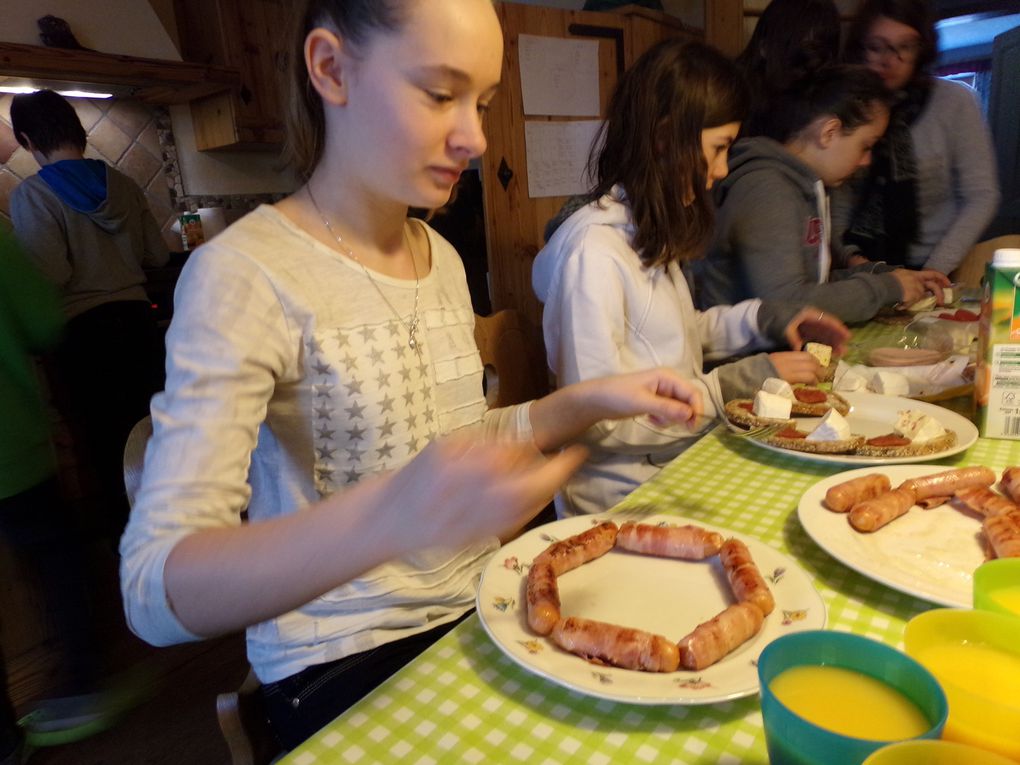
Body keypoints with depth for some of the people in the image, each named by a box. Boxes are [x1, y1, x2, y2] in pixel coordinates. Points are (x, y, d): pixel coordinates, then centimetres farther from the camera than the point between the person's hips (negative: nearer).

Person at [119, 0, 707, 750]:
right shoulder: (243, 275, -18)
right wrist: (388, 517, -42)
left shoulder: (443, 258, 4)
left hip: (480, 605, 6)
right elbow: (154, 592, -24)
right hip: (346, 663, -5)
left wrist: (592, 400, -2)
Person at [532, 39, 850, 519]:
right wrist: (735, 383, -16)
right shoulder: (593, 248, -20)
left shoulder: (649, 233, 7)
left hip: (678, 466, 8)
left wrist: (763, 320, 7)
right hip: (624, 497, -8)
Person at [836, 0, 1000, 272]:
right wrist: (849, 255, -13)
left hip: (927, 261, -1)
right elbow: (840, 199, 2)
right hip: (864, 258, 1)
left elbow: (981, 197, -2)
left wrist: (935, 270, -12)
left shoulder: (955, 100, -1)